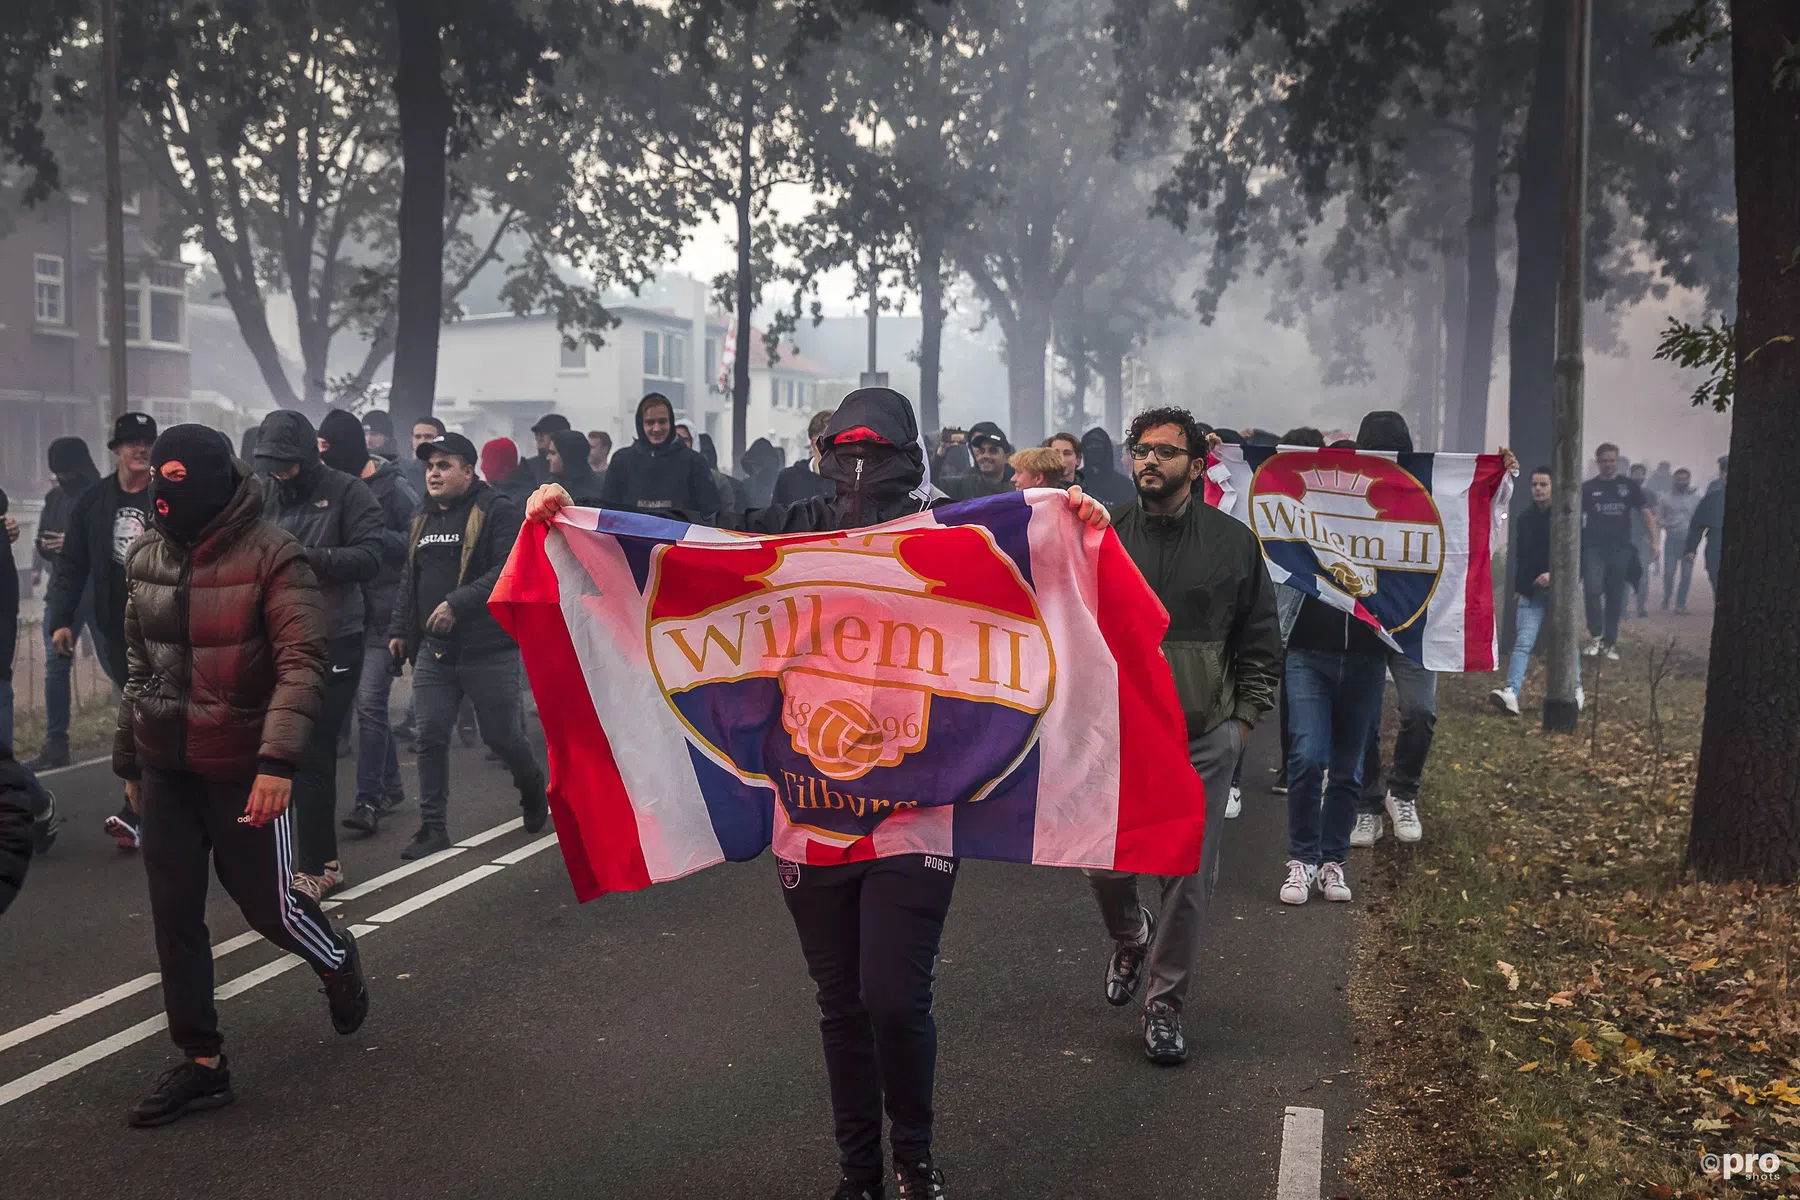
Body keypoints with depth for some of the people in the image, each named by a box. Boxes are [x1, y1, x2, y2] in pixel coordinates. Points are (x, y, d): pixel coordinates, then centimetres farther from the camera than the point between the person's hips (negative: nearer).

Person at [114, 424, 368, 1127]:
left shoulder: (271, 556, -15)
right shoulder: (148, 555, 4)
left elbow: (302, 666, -22)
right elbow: (140, 664, 15)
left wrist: (278, 761, -34)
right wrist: (128, 760, 19)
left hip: (241, 773, -5)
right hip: (165, 770, 6)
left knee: (266, 903, 6)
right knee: (174, 918, 6)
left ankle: (337, 960, 39)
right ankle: (201, 1064, 18)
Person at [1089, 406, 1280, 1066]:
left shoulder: (1234, 542, 2)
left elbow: (1262, 642, 7)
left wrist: (1244, 719, 2)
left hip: (1206, 741, 0)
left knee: (1189, 880, 3)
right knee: (1106, 867, 4)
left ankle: (1164, 1005, 18)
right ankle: (1130, 938, 37)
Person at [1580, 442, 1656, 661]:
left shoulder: (1629, 486, 7)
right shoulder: (1588, 488, 6)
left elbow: (1646, 513, 4)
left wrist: (1654, 541, -6)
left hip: (1620, 549, 1)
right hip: (1594, 548, -1)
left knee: (1615, 596, 5)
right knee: (1593, 590, -17)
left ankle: (1610, 643, 14)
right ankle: (1596, 637, -4)